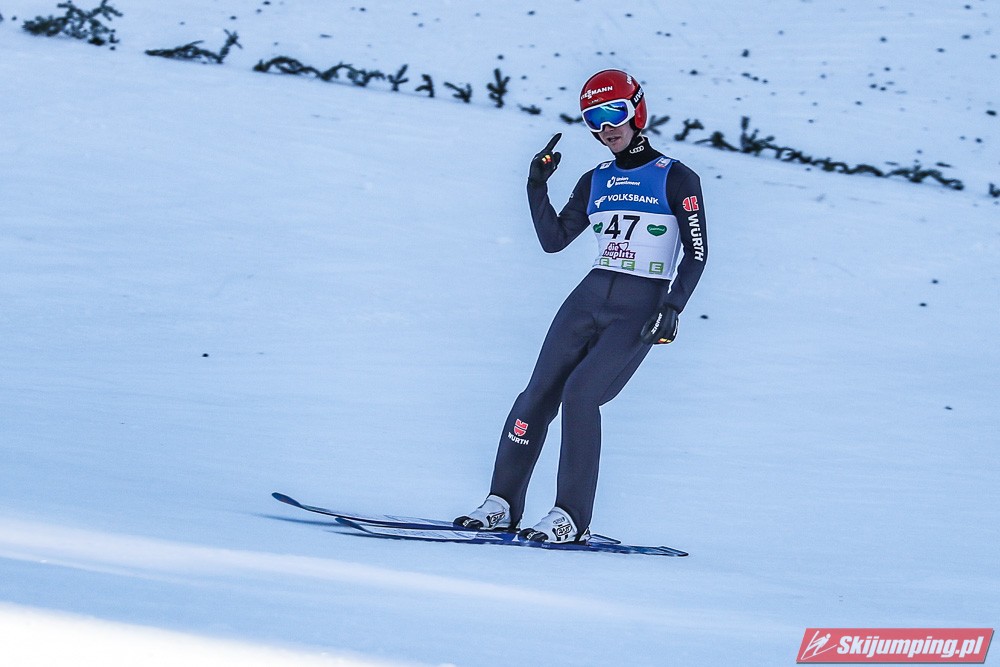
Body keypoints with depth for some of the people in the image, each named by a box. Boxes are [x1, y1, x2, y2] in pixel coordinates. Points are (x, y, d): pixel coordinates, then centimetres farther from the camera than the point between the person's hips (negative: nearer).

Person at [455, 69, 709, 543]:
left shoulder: (675, 179, -1)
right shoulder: (595, 182, 15)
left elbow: (696, 253, -3)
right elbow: (553, 240, 11)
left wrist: (672, 308, -14)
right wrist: (537, 186, -1)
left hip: (640, 309, -5)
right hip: (589, 298, 5)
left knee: (580, 392, -20)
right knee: (539, 393, -6)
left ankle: (572, 517, -16)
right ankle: (503, 503, 2)